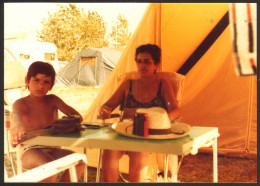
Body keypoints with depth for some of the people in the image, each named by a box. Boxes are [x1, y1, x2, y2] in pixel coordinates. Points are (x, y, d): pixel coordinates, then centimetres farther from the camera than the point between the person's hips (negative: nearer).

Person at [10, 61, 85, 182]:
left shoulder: (52, 100, 8)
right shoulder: (20, 104, -2)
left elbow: (77, 116, 0)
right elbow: (15, 116, -27)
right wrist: (17, 128, -52)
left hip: (52, 150, 4)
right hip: (30, 151, -4)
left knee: (79, 163, -21)